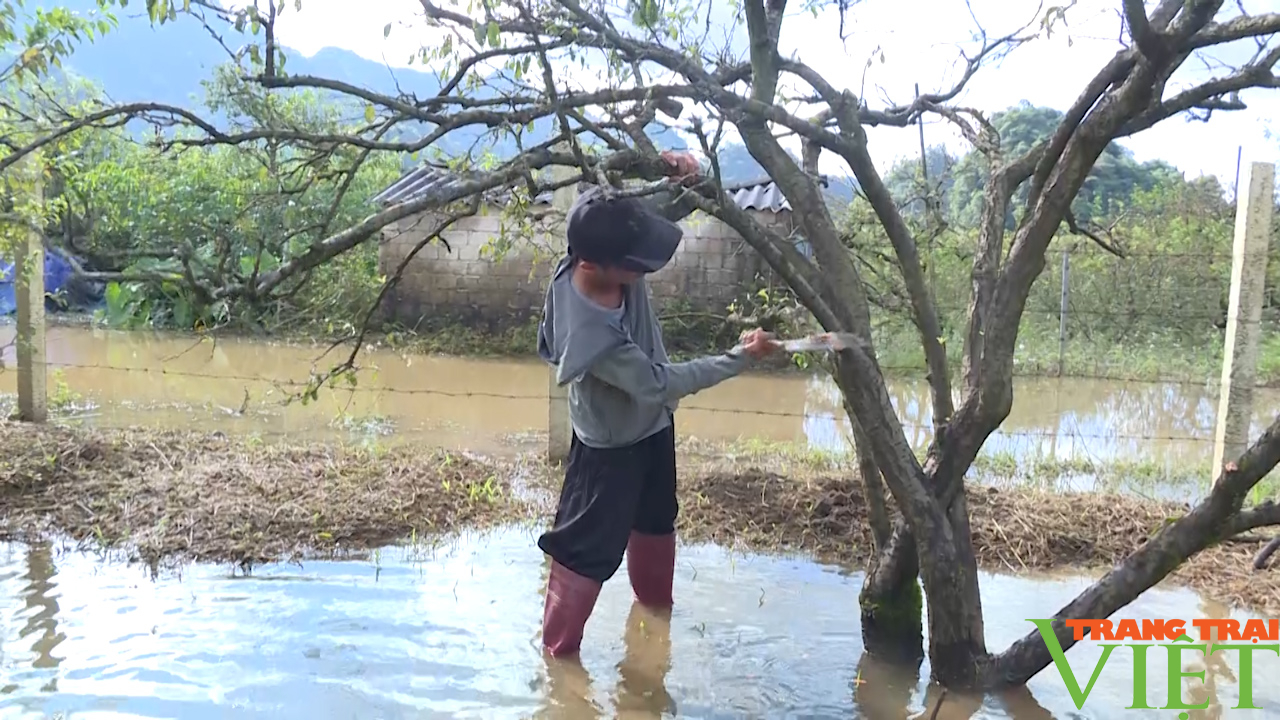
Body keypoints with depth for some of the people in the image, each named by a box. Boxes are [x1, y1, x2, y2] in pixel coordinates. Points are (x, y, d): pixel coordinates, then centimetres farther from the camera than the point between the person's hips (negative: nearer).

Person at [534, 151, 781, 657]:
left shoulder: (602, 244, -23)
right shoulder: (590, 334, -41)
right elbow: (661, 383, -29)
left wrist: (669, 174, -25)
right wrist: (741, 358, -23)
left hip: (652, 424, 8)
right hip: (611, 445, -8)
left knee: (656, 521, 29)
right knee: (587, 549, 7)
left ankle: (654, 602, 56)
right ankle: (558, 650, 30)